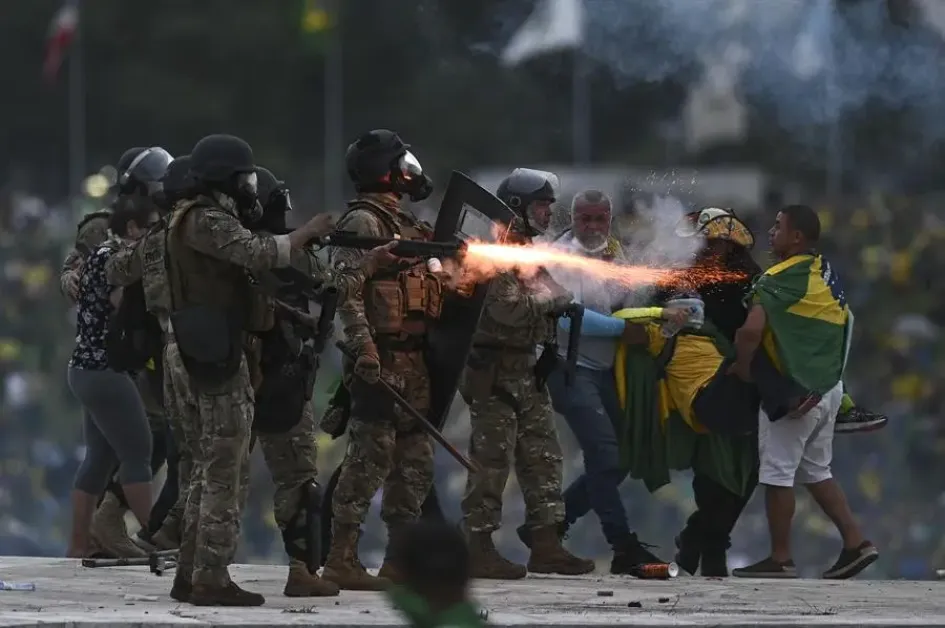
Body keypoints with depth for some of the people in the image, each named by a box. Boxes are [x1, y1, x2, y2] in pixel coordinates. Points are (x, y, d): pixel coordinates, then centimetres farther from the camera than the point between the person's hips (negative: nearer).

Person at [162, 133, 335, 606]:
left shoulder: (209, 219, 18)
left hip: (196, 354, 10)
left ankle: (191, 575, 18)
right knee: (226, 474, -7)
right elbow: (261, 255, -24)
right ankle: (211, 581, -7)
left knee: (211, 470, 15)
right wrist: (309, 232, -12)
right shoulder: (206, 221, -14)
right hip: (214, 355, -10)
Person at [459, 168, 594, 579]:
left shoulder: (529, 251, 18)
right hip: (494, 371, -10)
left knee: (543, 454, 9)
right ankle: (479, 549, -4)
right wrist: (552, 300, -13)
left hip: (525, 369, 10)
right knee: (492, 459, -7)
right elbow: (507, 308, -25)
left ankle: (545, 545, 12)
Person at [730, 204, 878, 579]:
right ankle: (855, 543, 15)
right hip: (828, 389, 9)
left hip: (792, 390, -9)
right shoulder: (826, 274, 10)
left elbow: (752, 330, -27)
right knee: (816, 471, 19)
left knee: (777, 473, 1)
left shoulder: (781, 278, -16)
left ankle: (780, 559, 6)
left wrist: (743, 367, -9)